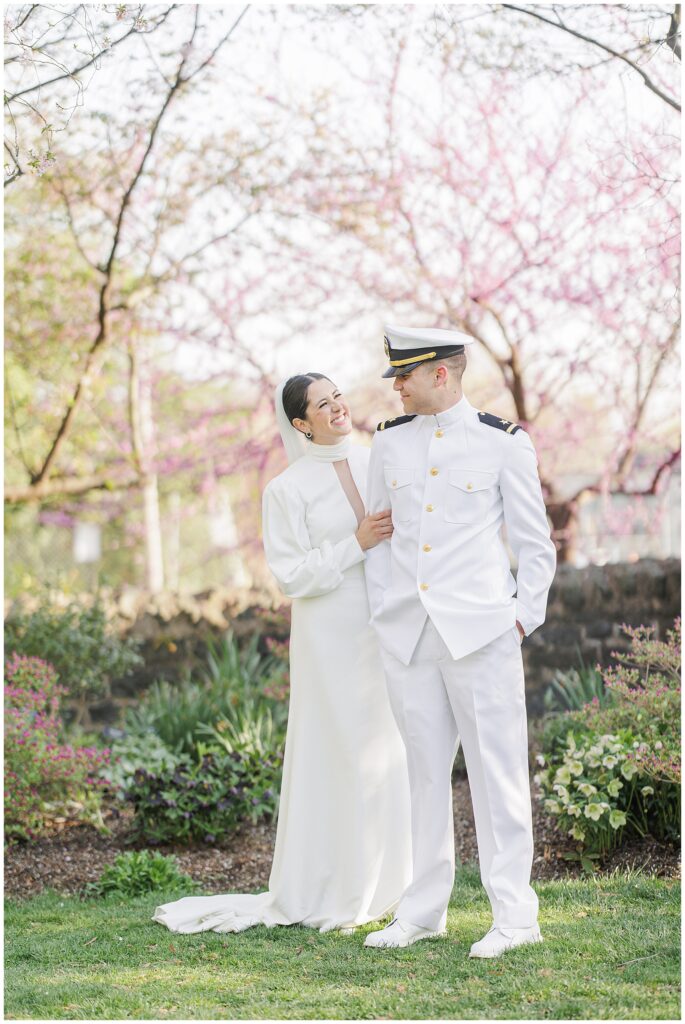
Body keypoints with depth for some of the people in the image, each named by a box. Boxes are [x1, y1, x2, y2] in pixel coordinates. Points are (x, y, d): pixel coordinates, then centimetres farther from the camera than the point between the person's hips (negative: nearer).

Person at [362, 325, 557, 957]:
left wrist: (523, 616, -4)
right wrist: (382, 613, 9)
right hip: (407, 635, 4)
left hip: (479, 630, -4)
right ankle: (424, 910, 17)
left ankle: (515, 915, 2)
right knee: (426, 771, 9)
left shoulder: (503, 443, -1)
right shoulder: (390, 442, 11)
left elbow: (535, 543, 4)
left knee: (497, 769, -3)